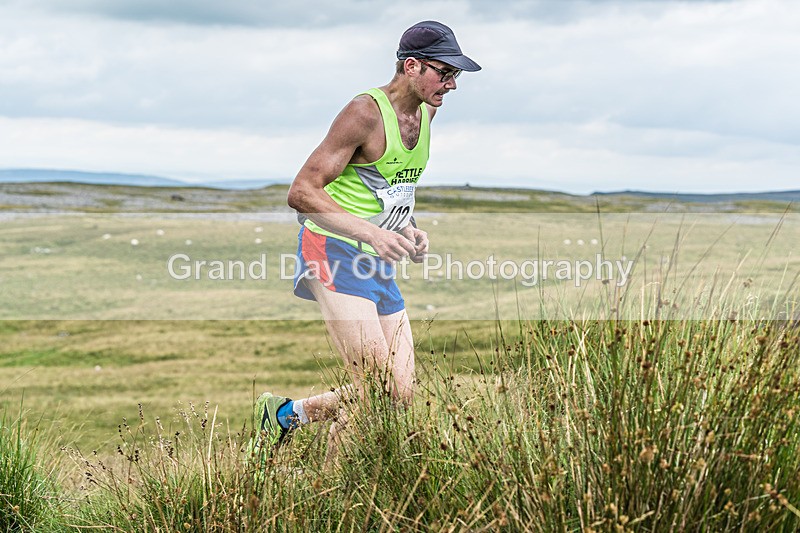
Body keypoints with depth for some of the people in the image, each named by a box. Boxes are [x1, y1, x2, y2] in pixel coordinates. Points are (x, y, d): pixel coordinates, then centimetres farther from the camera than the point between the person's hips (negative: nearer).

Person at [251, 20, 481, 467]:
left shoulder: (426, 114, 11)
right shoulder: (365, 113, -15)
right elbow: (302, 192, -18)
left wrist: (410, 230, 7)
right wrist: (370, 233, -28)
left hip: (380, 264, 8)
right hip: (335, 252, -8)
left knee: (402, 394, 3)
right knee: (375, 382, -18)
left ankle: (285, 412, 20)